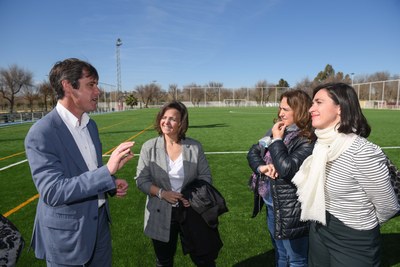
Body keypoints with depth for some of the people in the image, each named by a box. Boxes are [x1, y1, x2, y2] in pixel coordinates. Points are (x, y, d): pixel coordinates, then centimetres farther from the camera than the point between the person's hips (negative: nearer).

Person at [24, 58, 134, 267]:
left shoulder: (90, 124, 2)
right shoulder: (41, 133, -21)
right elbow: (52, 192, -27)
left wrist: (111, 184, -7)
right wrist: (108, 171, -35)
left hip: (99, 220, 7)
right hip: (66, 233, -7)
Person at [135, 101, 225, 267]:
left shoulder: (195, 147, -6)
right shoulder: (149, 147, -7)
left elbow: (205, 176, -1)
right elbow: (141, 180, -5)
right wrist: (162, 193, -20)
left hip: (191, 211, 0)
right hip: (161, 214, 0)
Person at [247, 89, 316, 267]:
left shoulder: (307, 141, -20)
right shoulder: (276, 131, 2)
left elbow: (286, 169, -30)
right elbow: (253, 152, 3)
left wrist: (277, 140, -19)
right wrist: (261, 166, -17)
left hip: (290, 210, -7)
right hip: (272, 204, 7)